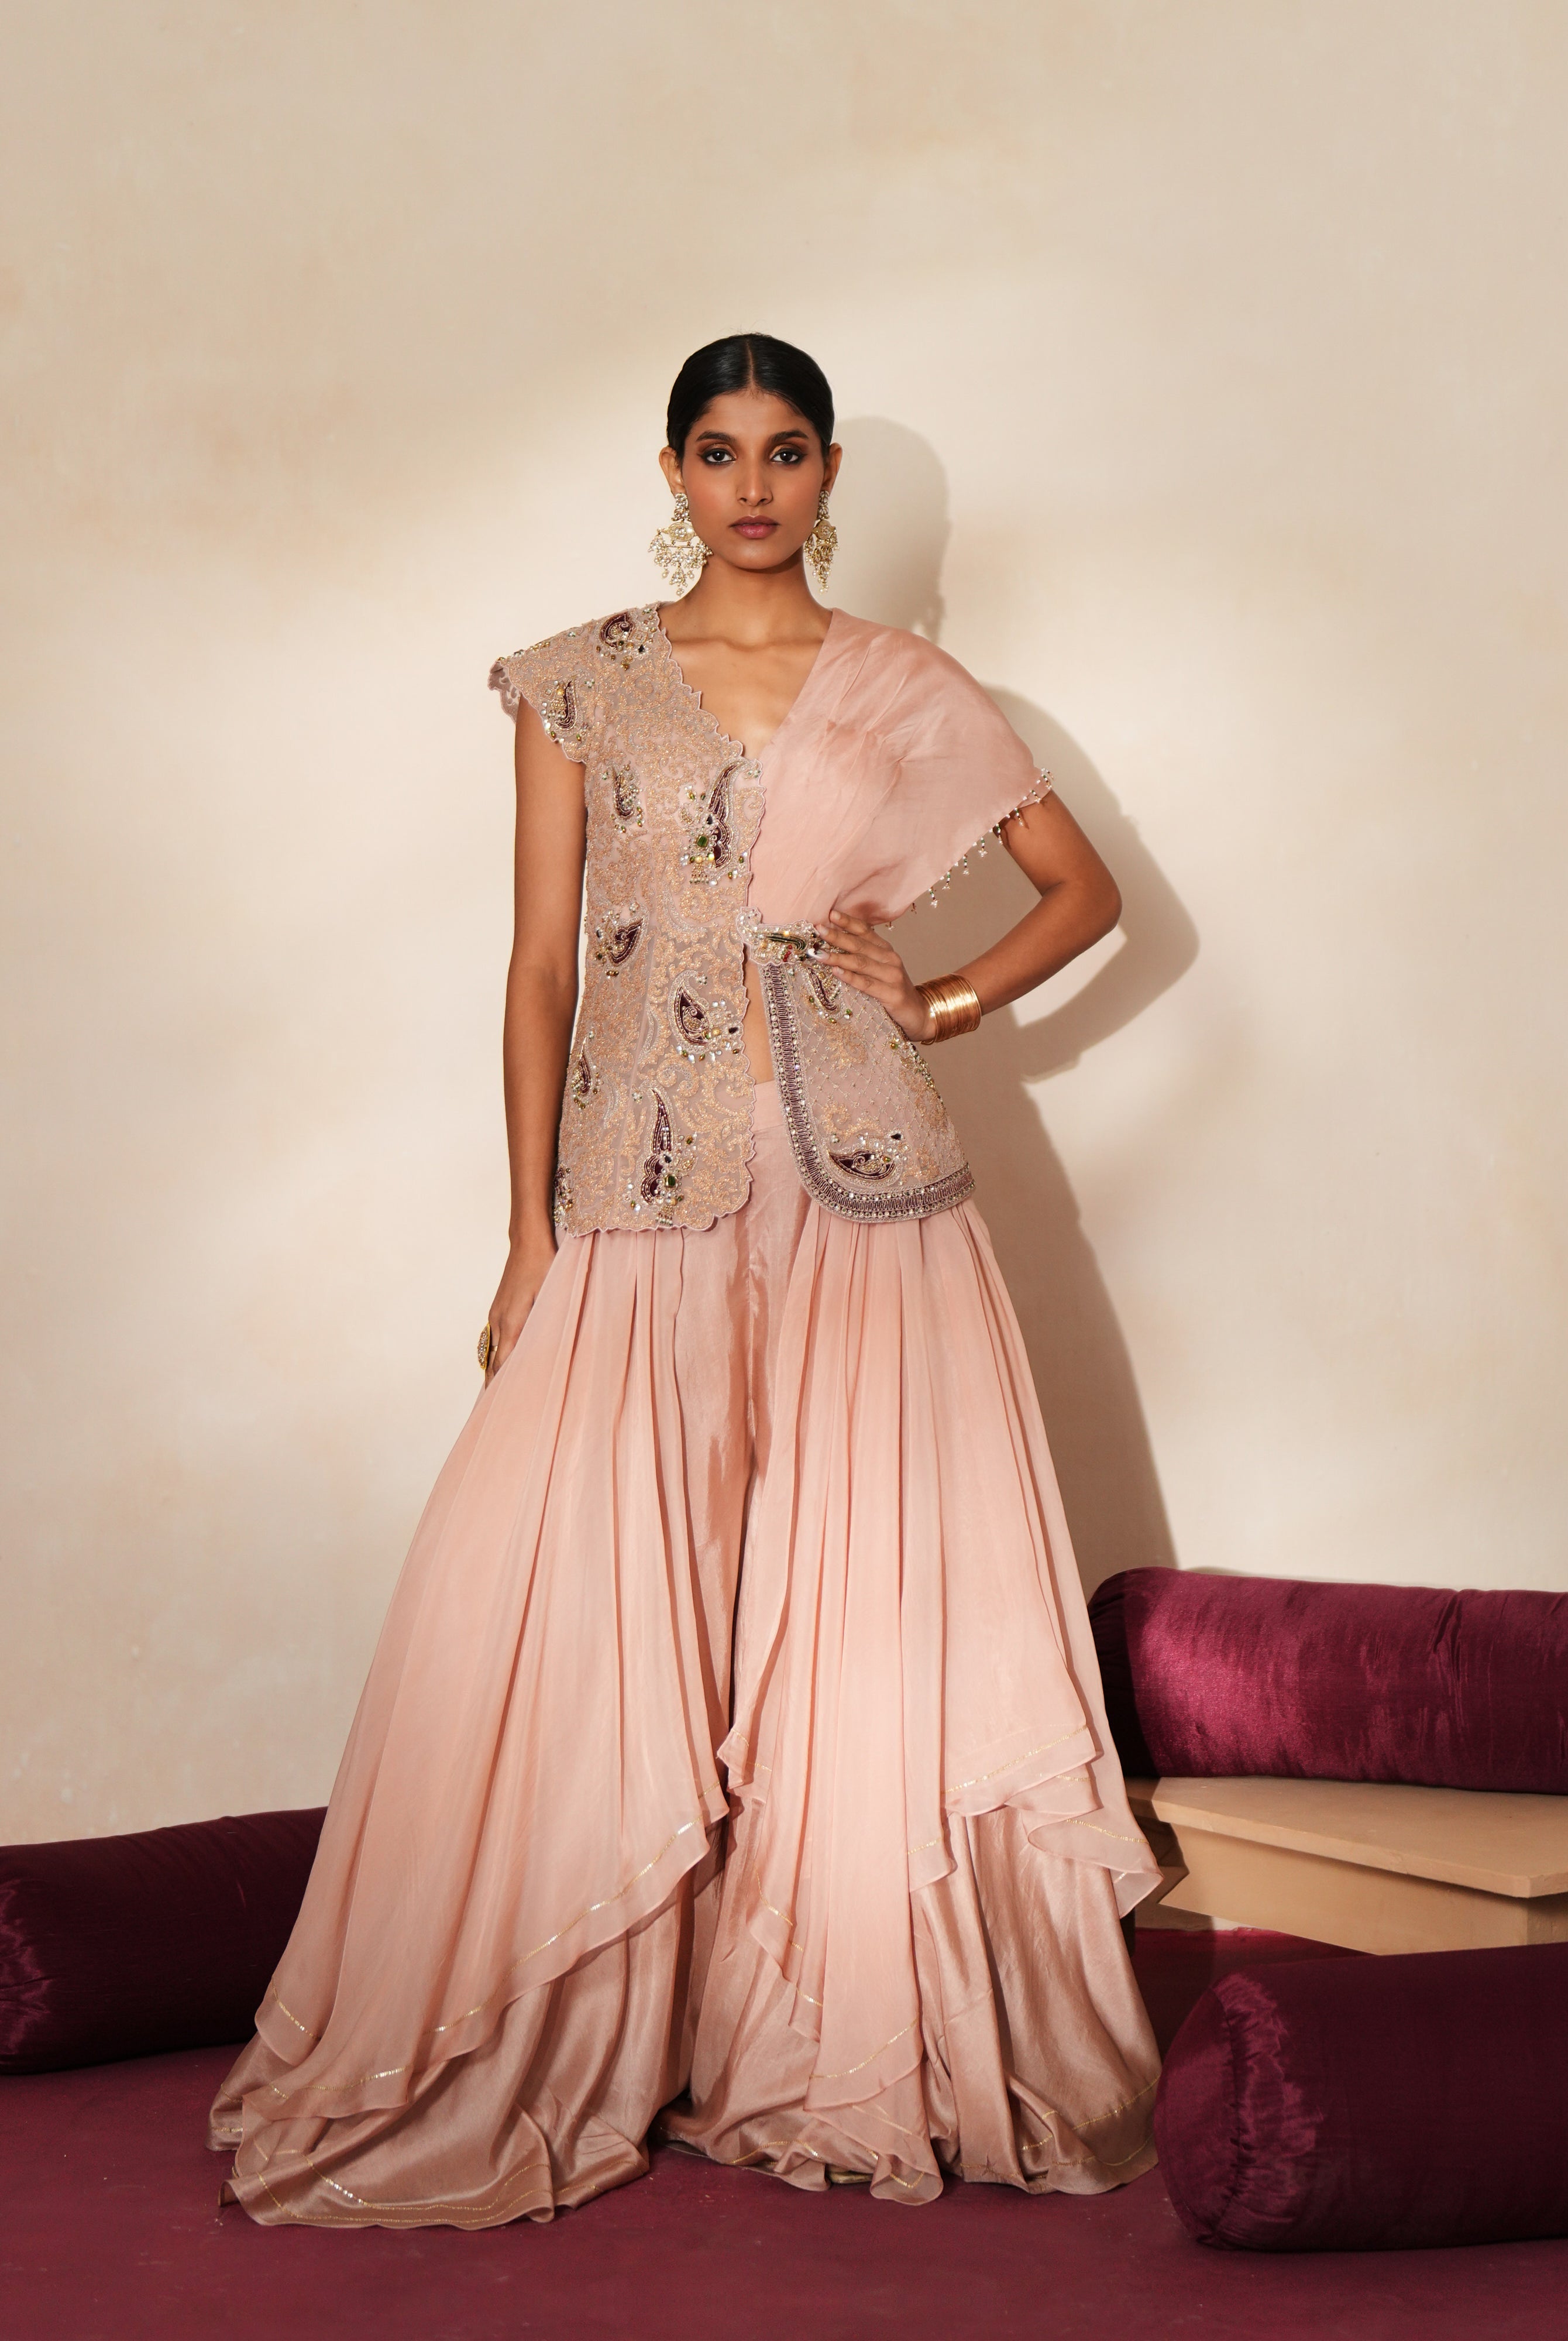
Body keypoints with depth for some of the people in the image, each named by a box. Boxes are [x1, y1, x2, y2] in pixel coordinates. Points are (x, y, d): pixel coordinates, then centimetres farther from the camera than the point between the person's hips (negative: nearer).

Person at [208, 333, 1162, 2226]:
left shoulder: (908, 692, 8)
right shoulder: (583, 685, 7)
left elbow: (1084, 886, 16)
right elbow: (542, 961, 5)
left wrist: (947, 1003, 0)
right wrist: (530, 1236, 0)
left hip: (864, 1193, 0)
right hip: (644, 1205, 0)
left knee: (871, 1608, 0)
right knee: (576, 1607, -5)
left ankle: (859, 2049, 14)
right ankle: (550, 2062, 9)